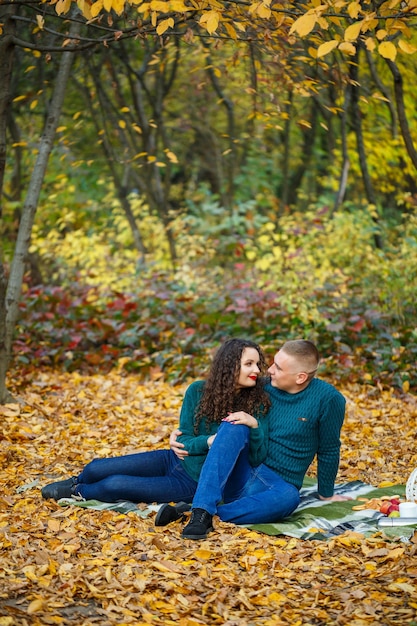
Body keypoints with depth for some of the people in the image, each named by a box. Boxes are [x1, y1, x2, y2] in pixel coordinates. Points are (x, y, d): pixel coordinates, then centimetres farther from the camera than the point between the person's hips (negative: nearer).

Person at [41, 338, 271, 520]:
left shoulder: (256, 403, -14)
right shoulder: (198, 391, -6)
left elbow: (258, 458, -17)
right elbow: (183, 441, -5)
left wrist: (255, 426, -35)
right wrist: (207, 442, -26)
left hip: (195, 483, -3)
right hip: (174, 461, 3)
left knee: (114, 485, -18)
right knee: (94, 469, -4)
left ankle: (77, 492, 16)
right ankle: (77, 483, 34)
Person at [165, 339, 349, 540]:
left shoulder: (327, 398, -7)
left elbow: (329, 450, 3)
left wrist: (326, 494, 12)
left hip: (277, 485, -3)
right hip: (239, 475, 3)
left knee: (288, 497, -40)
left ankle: (207, 515, -39)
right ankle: (202, 510, -41)